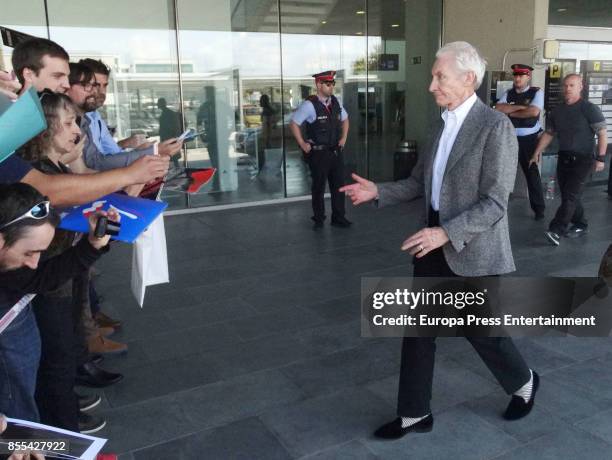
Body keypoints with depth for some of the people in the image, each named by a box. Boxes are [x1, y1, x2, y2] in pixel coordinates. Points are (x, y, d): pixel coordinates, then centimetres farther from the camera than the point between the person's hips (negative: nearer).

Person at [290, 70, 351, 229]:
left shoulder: (335, 101, 6)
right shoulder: (309, 105, -13)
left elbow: (345, 119, 23)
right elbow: (293, 123, -10)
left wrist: (344, 137, 13)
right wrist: (302, 144, -8)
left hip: (336, 151, 6)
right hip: (318, 152, -6)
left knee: (338, 185, 9)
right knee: (319, 187, 6)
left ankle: (338, 217, 21)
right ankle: (318, 219, 19)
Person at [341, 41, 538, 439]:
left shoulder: (496, 127, -16)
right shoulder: (443, 123, 8)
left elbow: (494, 203, -21)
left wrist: (445, 233, -30)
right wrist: (378, 192, 0)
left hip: (473, 250, -7)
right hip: (435, 245, 7)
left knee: (482, 331, 11)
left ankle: (525, 383, 42)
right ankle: (414, 414, 26)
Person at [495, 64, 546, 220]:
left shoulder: (536, 92, -3)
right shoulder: (508, 93, 8)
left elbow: (534, 112, -19)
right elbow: (498, 108, -9)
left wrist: (511, 112, -9)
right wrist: (520, 107, -15)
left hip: (529, 139, -3)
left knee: (532, 172, 6)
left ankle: (539, 208, 19)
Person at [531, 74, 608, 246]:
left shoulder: (589, 109, -9)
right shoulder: (557, 111, 8)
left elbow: (602, 134, -11)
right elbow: (548, 134, 16)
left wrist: (600, 158, -18)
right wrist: (537, 153, 11)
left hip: (583, 159, -6)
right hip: (563, 158, 6)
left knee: (570, 195, -11)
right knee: (567, 195, 11)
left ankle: (556, 230, -16)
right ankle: (580, 225, 28)